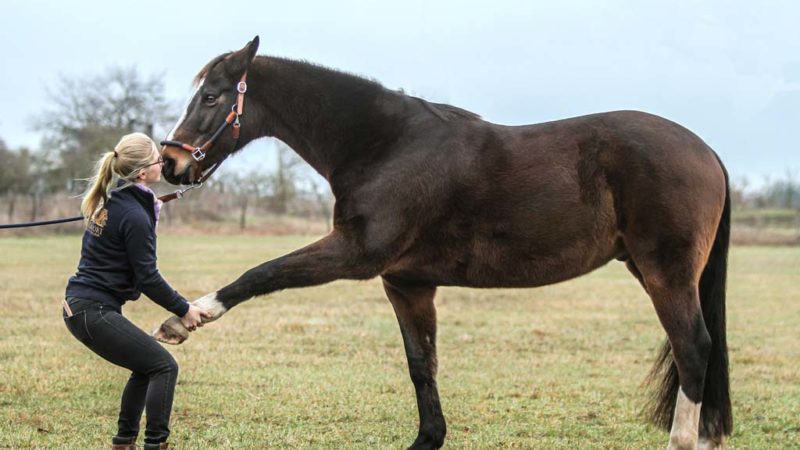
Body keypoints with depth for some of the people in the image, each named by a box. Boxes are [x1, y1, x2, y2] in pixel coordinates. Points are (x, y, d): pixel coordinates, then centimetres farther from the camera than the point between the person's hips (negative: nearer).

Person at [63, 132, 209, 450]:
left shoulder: (111, 203, 10)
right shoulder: (135, 216, -18)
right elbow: (148, 278, -16)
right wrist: (183, 310, -6)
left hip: (79, 305, 10)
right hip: (95, 312, -10)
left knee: (147, 366, 20)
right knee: (164, 366, -5)